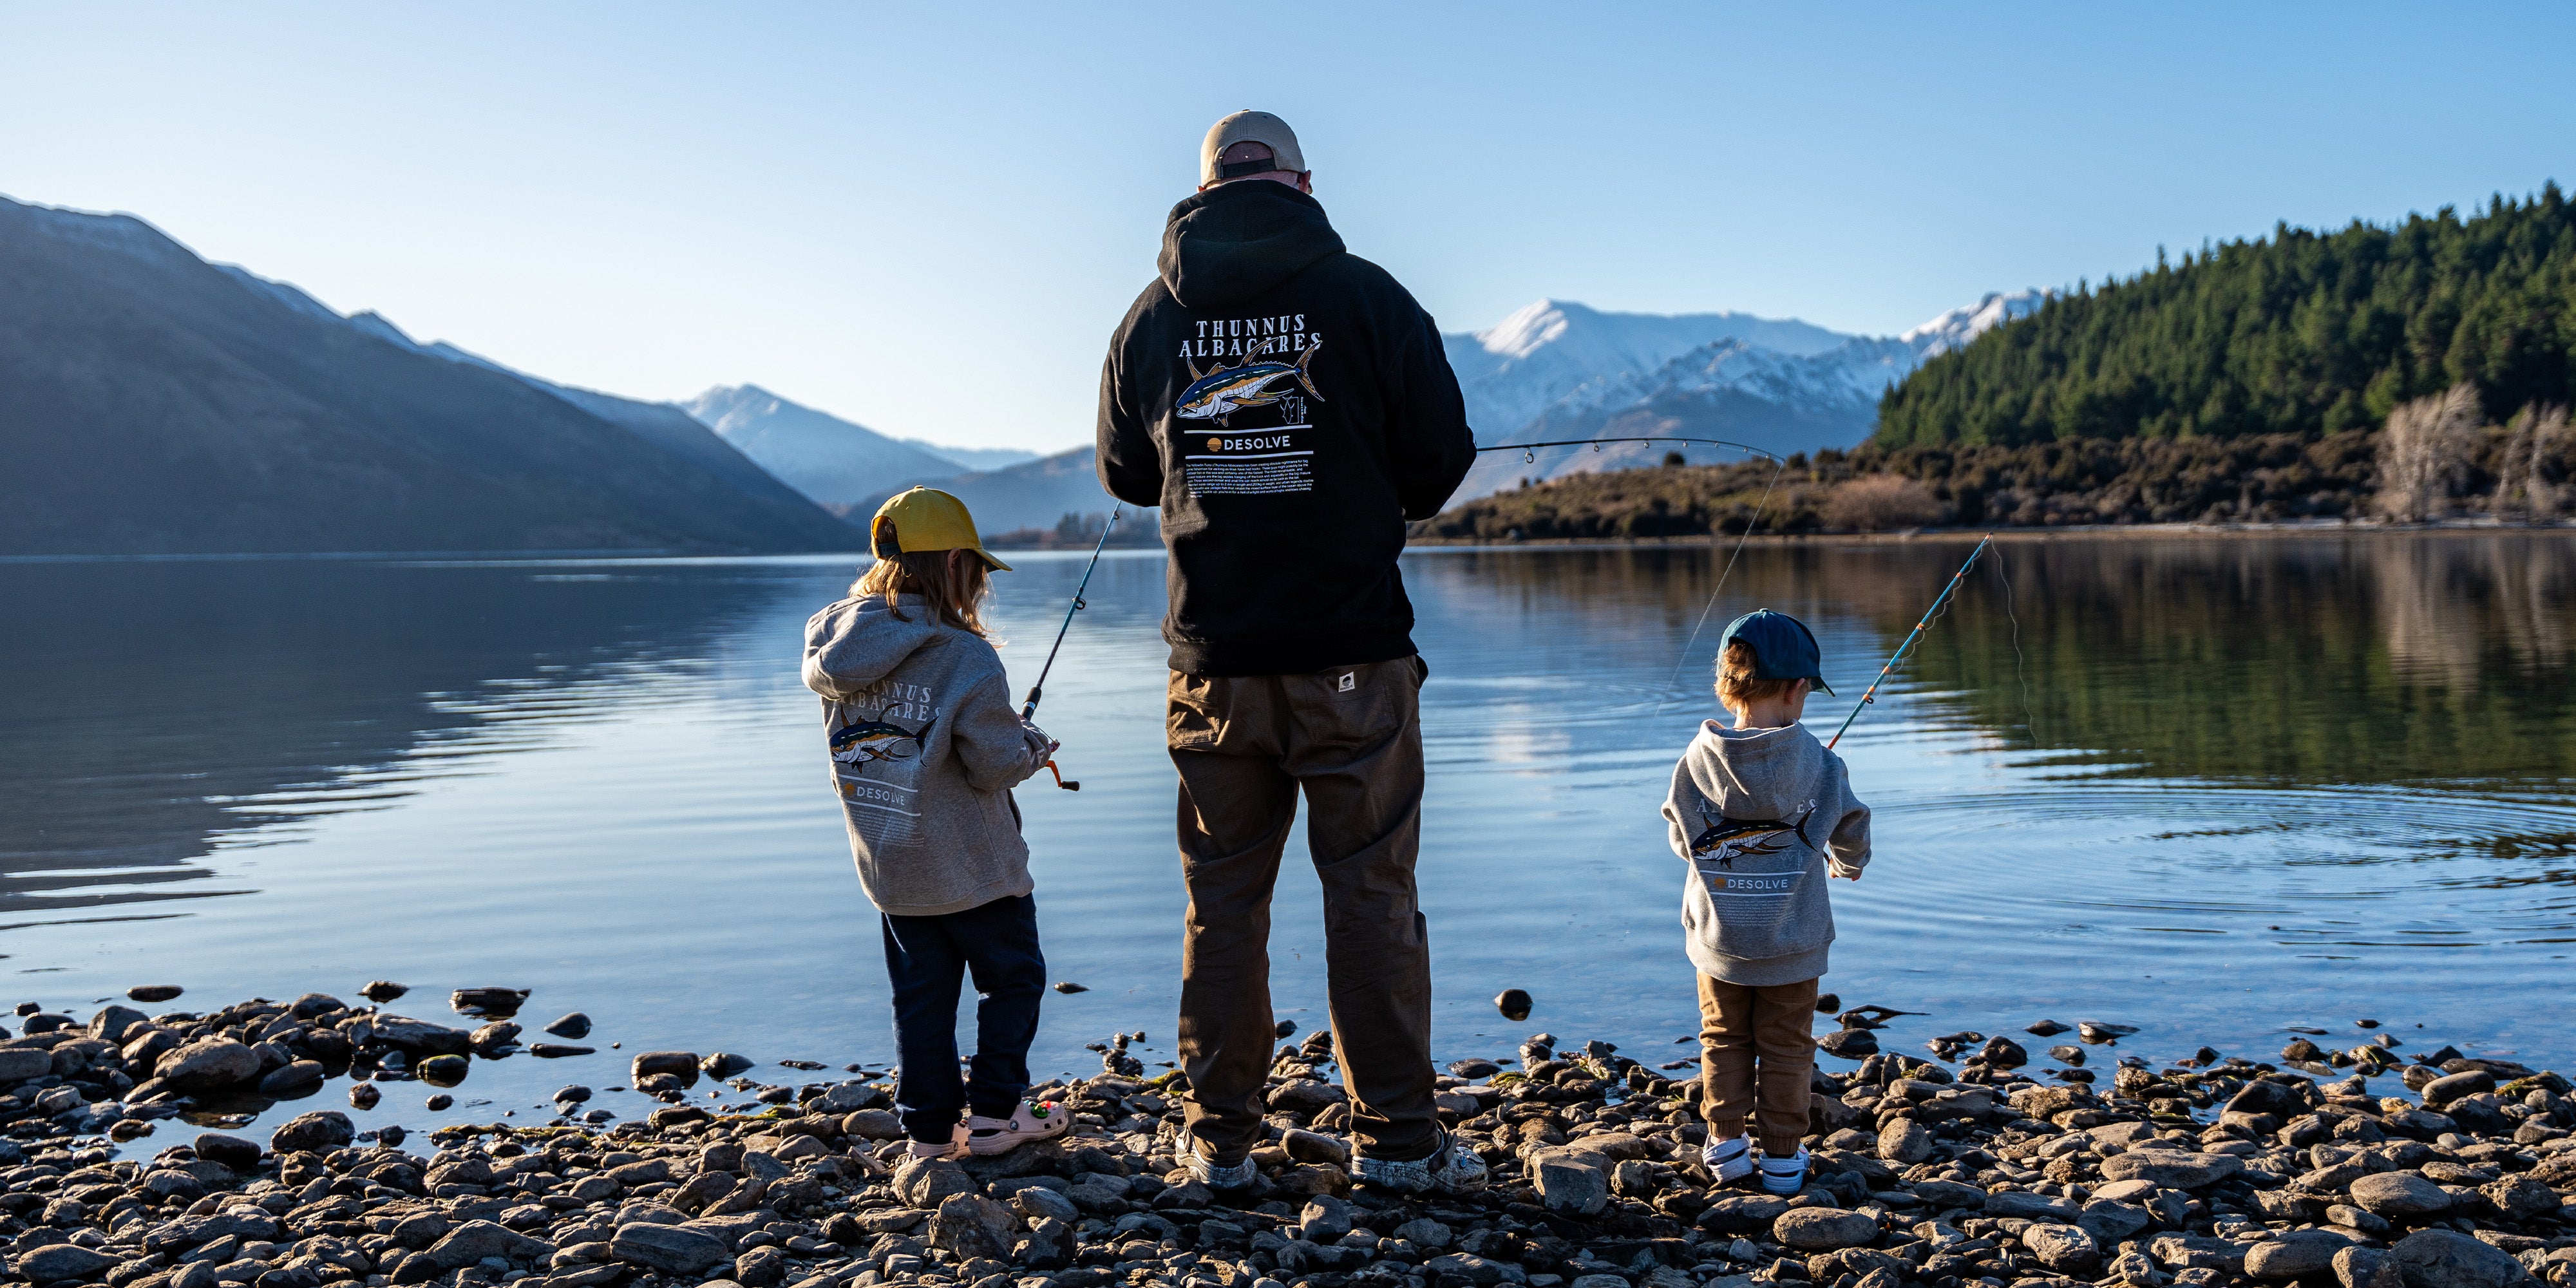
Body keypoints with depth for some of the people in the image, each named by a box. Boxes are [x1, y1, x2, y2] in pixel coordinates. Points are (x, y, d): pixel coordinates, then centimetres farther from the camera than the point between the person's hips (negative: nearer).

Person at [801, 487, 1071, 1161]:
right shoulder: (965, 658, -20)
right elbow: (996, 764, -18)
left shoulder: (835, 645, -1)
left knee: (921, 996, 14)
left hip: (889, 868, 6)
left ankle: (931, 1128, 18)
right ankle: (994, 1112, 13)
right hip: (972, 868, -6)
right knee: (1013, 979, 12)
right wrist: (1034, 745, 5)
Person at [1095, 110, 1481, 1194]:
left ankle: (1220, 1136, 15)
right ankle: (1395, 1136, 9)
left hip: (1215, 658, 2)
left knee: (1223, 894, 10)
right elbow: (1441, 460, -1)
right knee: (1371, 889, 4)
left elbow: (1124, 474, 15)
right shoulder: (1365, 295, -4)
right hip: (1352, 653, -2)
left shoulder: (1152, 316, 4)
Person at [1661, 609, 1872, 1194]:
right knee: (1786, 1045, 11)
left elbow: (1682, 839, 2)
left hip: (1719, 938, 1)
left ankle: (1726, 1141, 18)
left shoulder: (1698, 761, -10)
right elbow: (1850, 831, 2)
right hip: (1792, 942, -1)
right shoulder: (1818, 764, -12)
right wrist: (1848, 863, 26)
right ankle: (1783, 1155, 16)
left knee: (1724, 1038, 17)